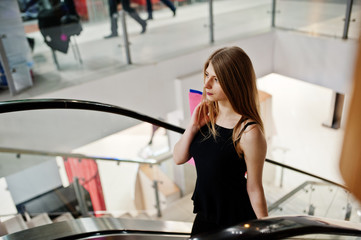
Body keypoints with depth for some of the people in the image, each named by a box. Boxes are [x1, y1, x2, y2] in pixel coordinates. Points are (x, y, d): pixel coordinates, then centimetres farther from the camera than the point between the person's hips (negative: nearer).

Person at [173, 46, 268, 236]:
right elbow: (179, 158, -3)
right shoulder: (207, 115, -7)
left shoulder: (249, 133, -27)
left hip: (236, 220, -6)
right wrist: (193, 126, -17)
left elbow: (254, 189, -17)